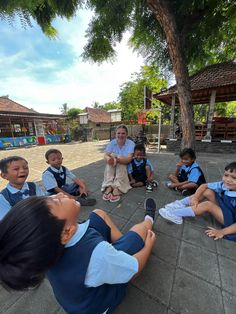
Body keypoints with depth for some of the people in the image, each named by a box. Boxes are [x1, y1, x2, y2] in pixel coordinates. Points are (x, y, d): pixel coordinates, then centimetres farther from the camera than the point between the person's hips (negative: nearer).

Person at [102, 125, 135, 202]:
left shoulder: (131, 143, -13)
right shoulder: (112, 143, -5)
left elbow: (129, 159, -27)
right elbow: (105, 156, -17)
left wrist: (117, 159, -46)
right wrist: (108, 159, -43)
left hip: (126, 168, -2)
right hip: (112, 170, 2)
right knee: (111, 156, -27)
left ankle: (117, 189, -39)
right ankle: (109, 187, -36)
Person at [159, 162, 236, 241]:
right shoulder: (223, 185, -14)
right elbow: (204, 185, -4)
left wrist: (222, 232, -31)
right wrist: (195, 197, -20)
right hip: (224, 210, 6)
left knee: (208, 205, -28)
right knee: (208, 192, -14)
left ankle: (175, 214, -21)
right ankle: (179, 204, -10)